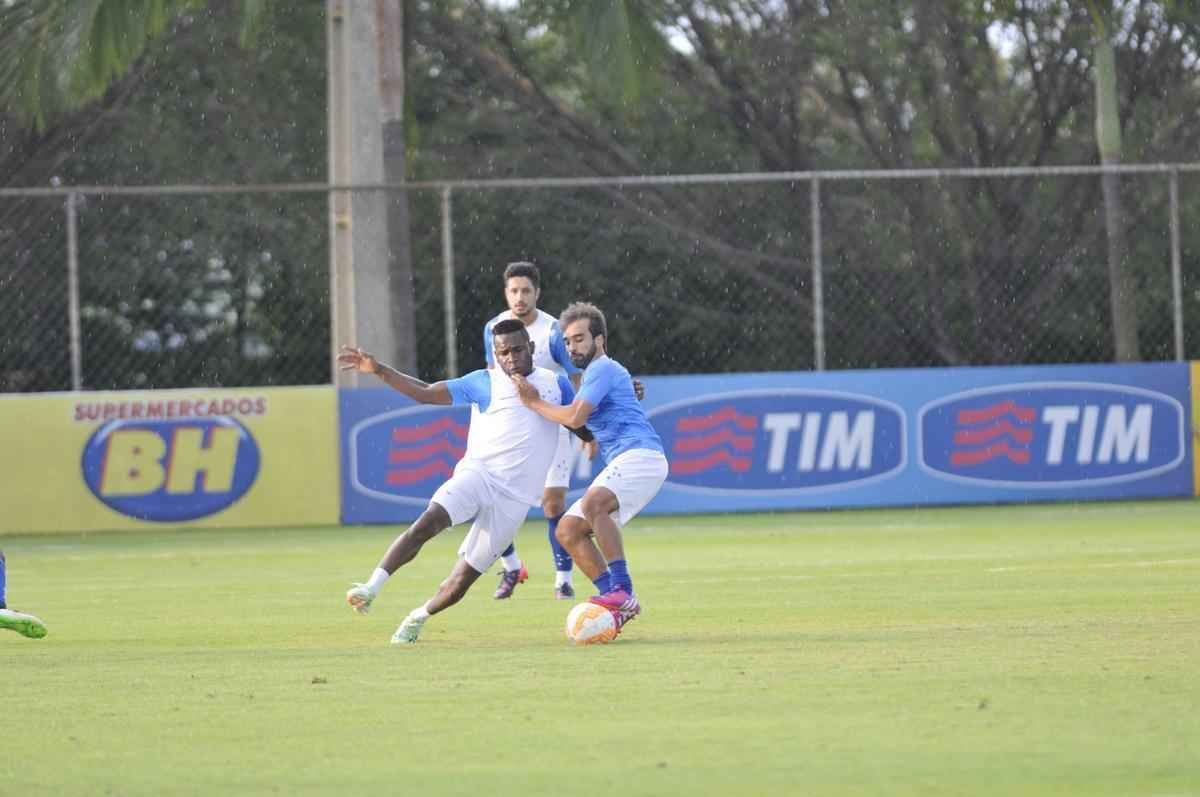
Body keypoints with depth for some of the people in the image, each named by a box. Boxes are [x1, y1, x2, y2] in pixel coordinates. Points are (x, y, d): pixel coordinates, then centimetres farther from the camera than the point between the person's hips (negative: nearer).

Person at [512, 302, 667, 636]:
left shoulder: (603, 368, -4)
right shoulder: (596, 371, 28)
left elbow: (575, 417, -15)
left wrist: (535, 403, -1)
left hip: (641, 455, -11)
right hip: (621, 463, 11)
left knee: (593, 503, -34)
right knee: (568, 530, 4)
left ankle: (623, 592, -39)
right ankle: (619, 603, -3)